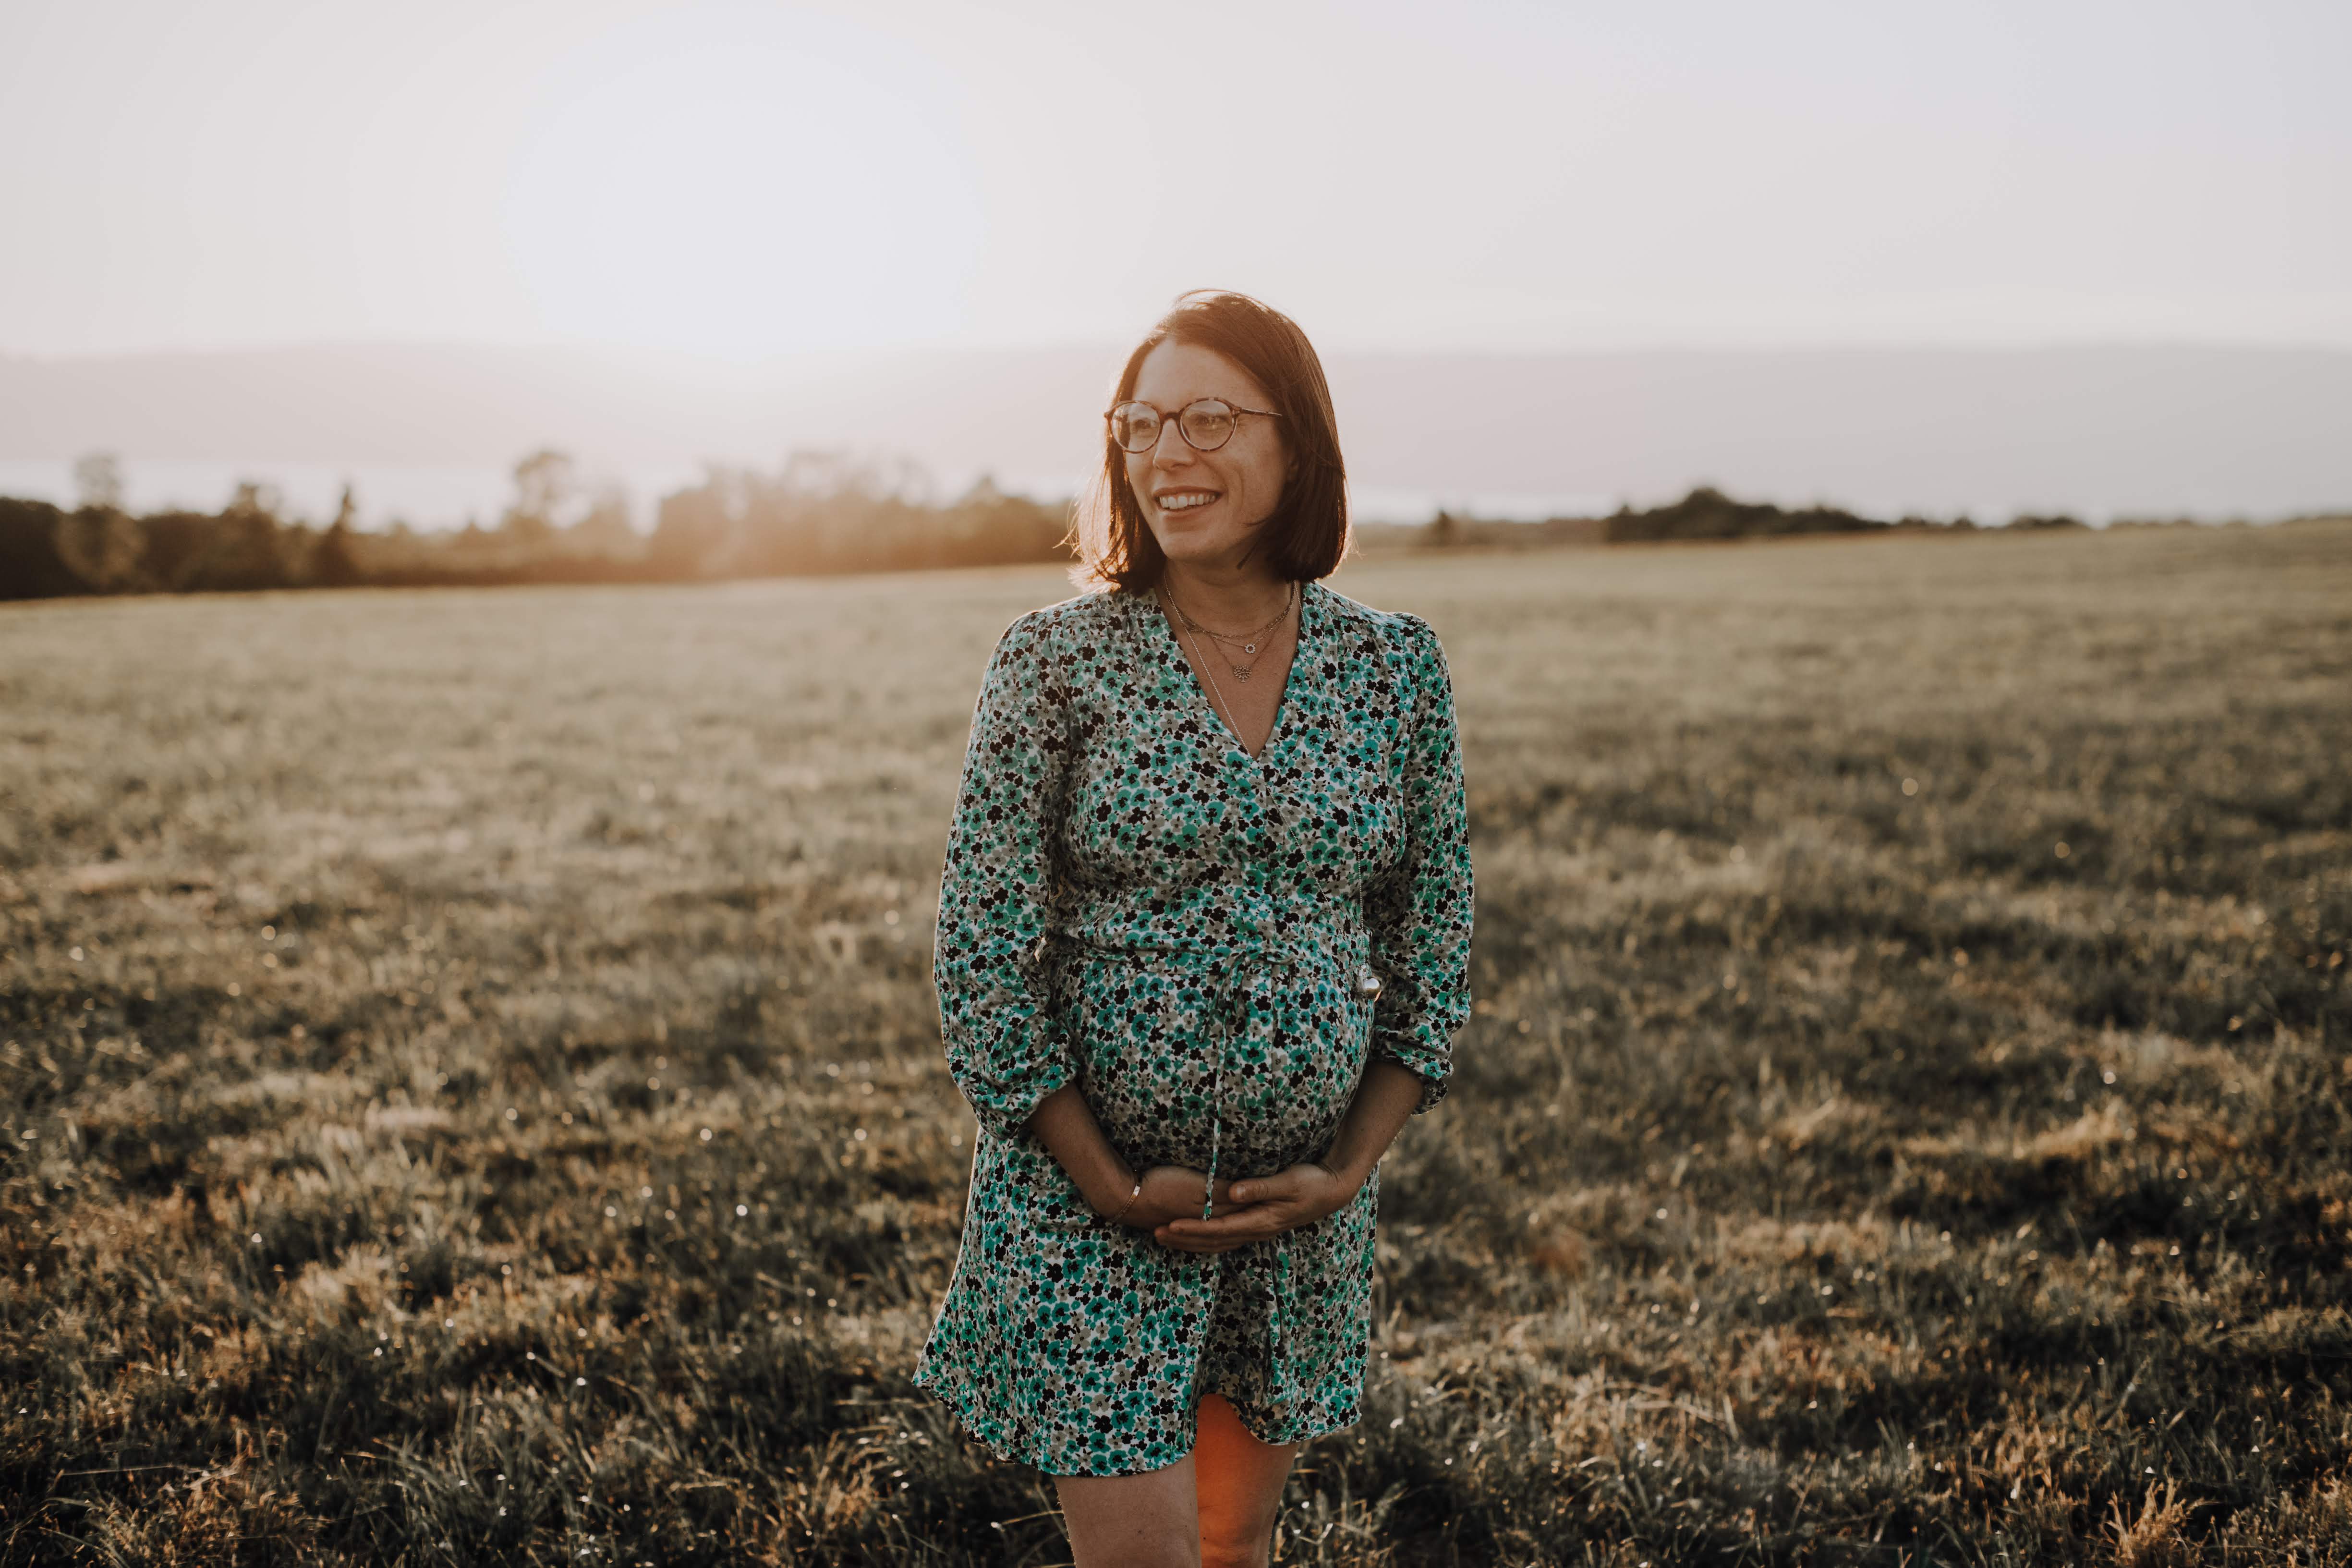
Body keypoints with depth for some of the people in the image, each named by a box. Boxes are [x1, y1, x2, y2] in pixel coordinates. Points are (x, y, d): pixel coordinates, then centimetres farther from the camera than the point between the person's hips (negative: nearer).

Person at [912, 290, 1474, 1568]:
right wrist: (1115, 1187, -11)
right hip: (1089, 1186, -3)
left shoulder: (1395, 669, -1)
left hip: (1304, 1198, 3)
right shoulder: (1054, 662, -10)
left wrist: (1350, 1168, -4)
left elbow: (1432, 938, 5)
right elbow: (981, 958, -10)